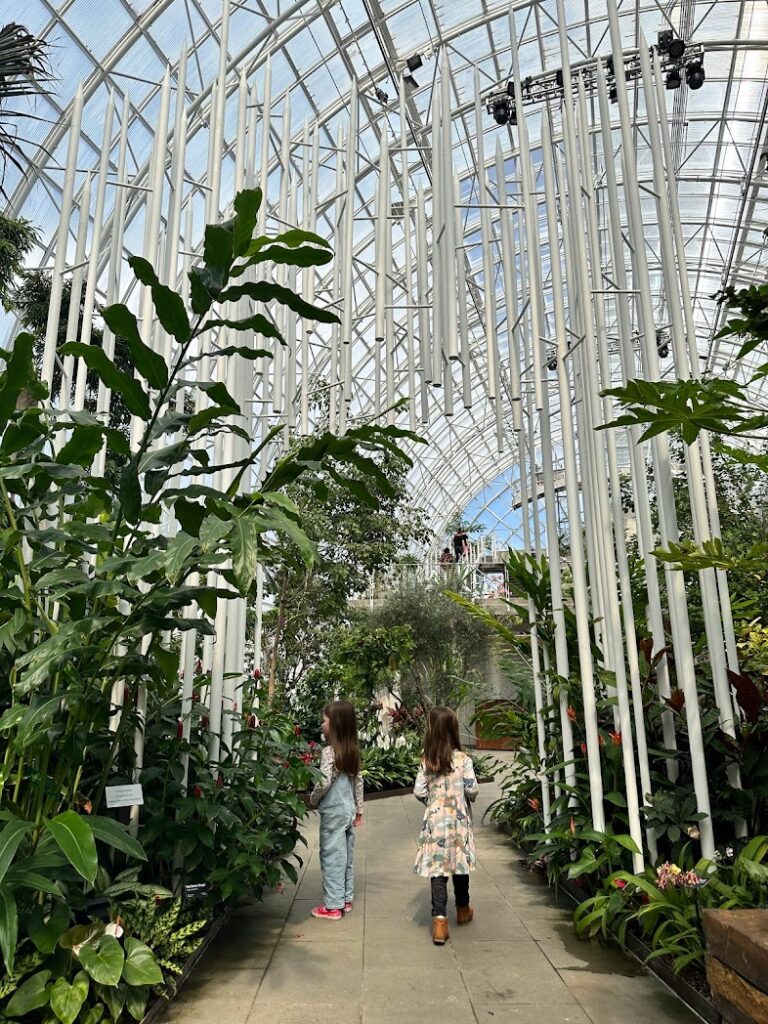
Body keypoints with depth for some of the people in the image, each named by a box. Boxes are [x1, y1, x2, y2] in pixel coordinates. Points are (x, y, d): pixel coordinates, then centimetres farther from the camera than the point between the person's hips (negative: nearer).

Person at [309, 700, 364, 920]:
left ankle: (333, 905, 9)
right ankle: (346, 899, 26)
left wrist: (312, 799, -4)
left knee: (332, 858, 2)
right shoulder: (353, 751, 4)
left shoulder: (329, 752, -19)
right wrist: (359, 809, 18)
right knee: (346, 856, 16)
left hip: (333, 811, -8)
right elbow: (358, 781, 10)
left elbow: (324, 782, -23)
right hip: (348, 809, 8)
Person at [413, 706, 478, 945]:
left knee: (438, 867, 2)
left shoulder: (427, 761, -4)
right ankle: (463, 909, 35)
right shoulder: (463, 759, -10)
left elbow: (418, 792, -5)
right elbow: (472, 790, -10)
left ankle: (439, 920, -6)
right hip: (458, 820, -1)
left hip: (435, 820, 1)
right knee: (460, 864, 16)